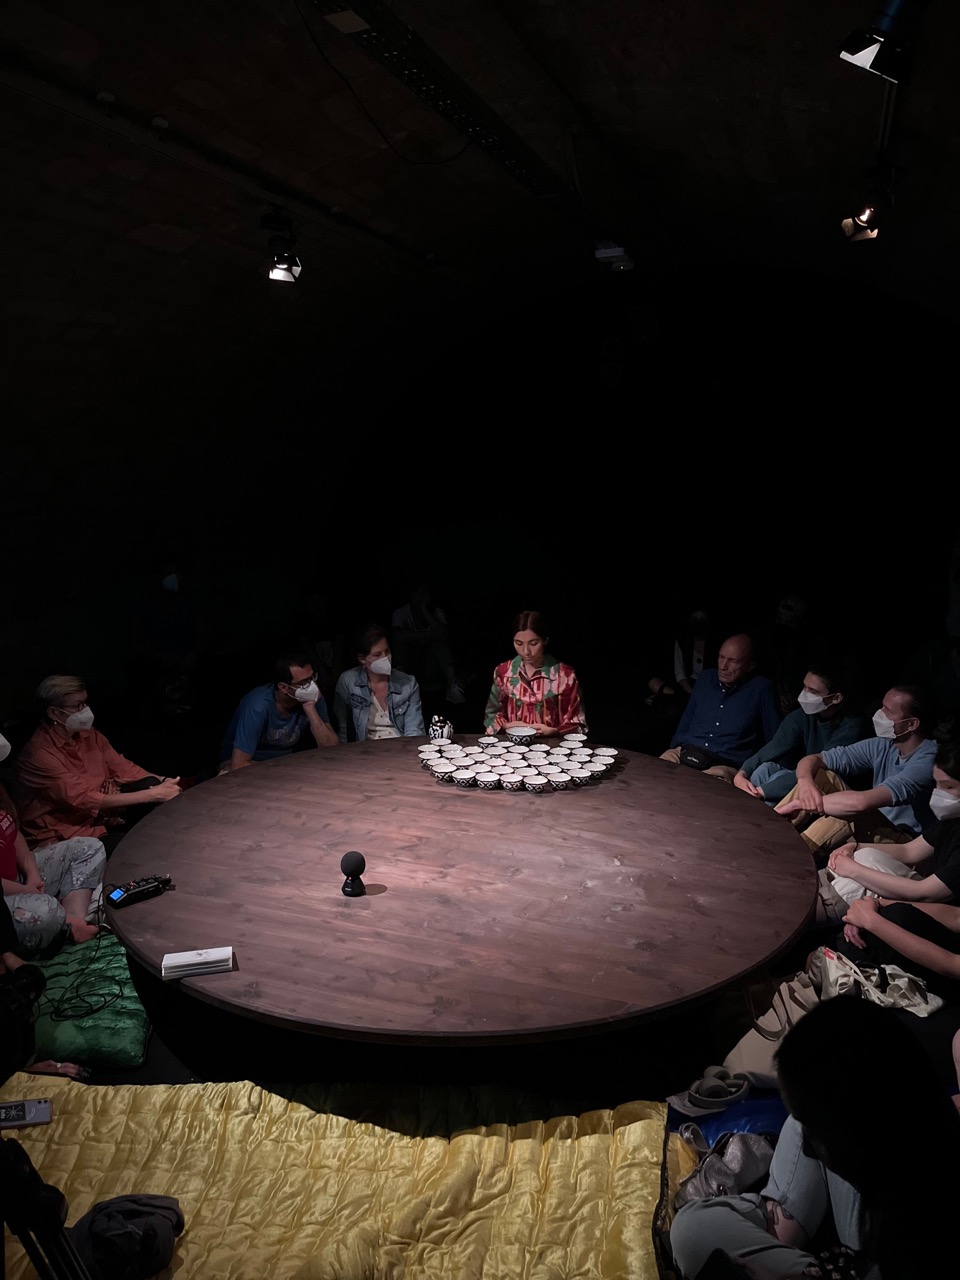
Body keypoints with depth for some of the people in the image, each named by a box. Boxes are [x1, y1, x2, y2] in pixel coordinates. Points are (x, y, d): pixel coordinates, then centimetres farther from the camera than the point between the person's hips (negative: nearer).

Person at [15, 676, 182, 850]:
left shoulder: (88, 734, 1)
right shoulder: (39, 754, -23)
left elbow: (123, 769, 3)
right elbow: (84, 800, -27)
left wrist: (162, 783, -17)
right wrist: (152, 795, -29)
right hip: (63, 839, -8)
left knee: (151, 784, -13)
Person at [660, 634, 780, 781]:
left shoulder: (761, 688, 3)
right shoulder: (705, 679, 17)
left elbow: (774, 741, 5)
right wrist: (673, 749, 12)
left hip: (722, 767, -3)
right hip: (685, 754, 4)